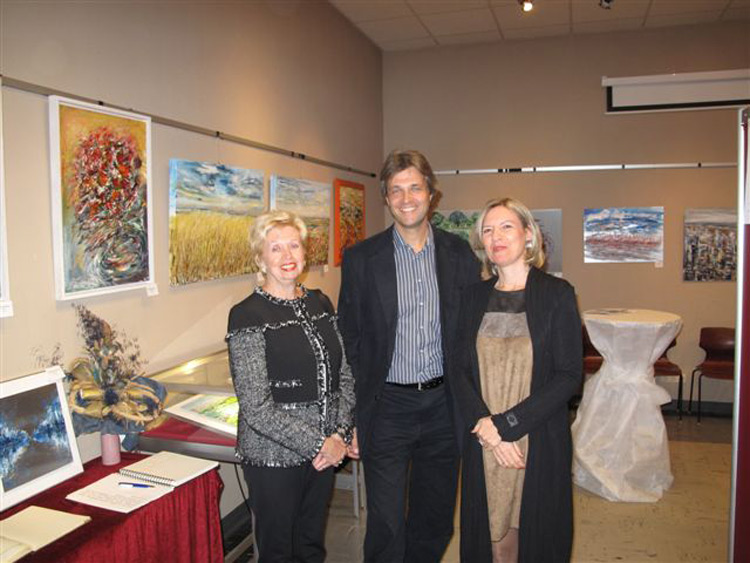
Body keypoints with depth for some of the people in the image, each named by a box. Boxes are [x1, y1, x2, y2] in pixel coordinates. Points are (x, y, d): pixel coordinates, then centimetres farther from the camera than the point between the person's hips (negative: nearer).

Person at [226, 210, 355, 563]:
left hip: (325, 451, 5)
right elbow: (256, 408, -18)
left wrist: (340, 434, -6)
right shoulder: (248, 316, -15)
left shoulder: (320, 303, 5)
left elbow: (345, 376, 7)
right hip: (274, 457, -5)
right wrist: (318, 444, -15)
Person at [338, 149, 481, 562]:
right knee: (386, 526, 5)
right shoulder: (361, 258, -4)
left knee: (435, 521, 18)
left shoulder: (460, 254, 1)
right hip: (387, 408, -2)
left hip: (443, 404, 3)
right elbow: (349, 342, -2)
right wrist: (350, 419, -4)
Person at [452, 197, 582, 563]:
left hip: (540, 443, -3)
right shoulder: (473, 298, 6)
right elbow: (460, 371, 3)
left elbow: (568, 376, -10)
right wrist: (485, 427, -12)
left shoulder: (557, 294, -4)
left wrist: (506, 424, -15)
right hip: (481, 444, 3)